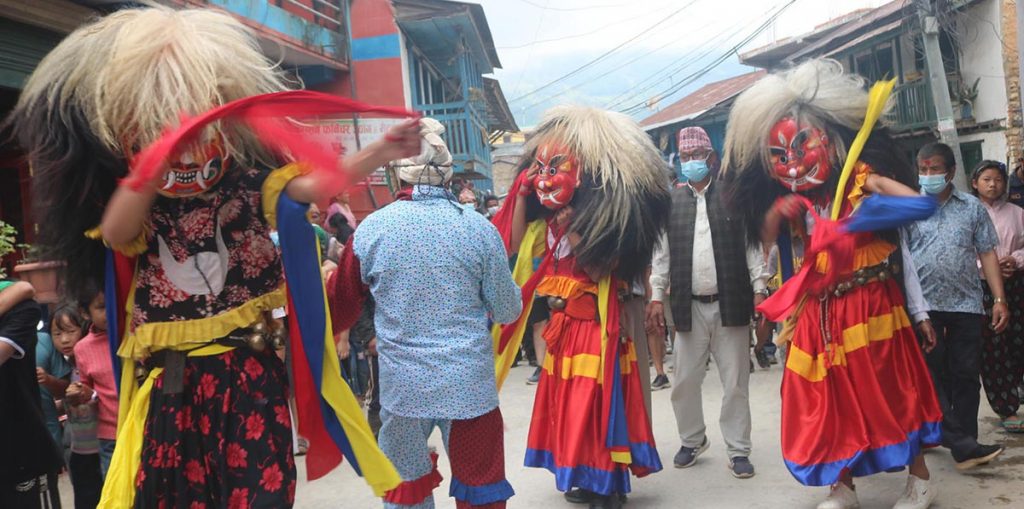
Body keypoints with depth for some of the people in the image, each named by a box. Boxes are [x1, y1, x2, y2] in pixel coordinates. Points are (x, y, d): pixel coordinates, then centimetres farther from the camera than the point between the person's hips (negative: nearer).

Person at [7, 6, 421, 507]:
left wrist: (379, 153, -31)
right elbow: (115, 233, -22)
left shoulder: (246, 187, -1)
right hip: (171, 381, 1)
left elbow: (313, 185, -15)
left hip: (248, 371, -1)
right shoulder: (138, 209, 0)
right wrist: (151, 169, -40)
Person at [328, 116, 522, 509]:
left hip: (402, 385, 1)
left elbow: (340, 309, 5)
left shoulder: (370, 230, -6)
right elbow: (508, 311, 0)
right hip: (471, 384, 0)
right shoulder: (478, 228, -7)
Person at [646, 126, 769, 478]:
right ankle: (692, 440, 28)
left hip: (731, 303, -2)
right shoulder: (671, 203, 8)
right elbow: (662, 253, 7)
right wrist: (656, 297, 2)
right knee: (685, 381, 8)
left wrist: (759, 290, -4)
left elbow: (752, 246, 2)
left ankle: (738, 450, 17)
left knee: (735, 382, 5)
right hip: (689, 306, 2)